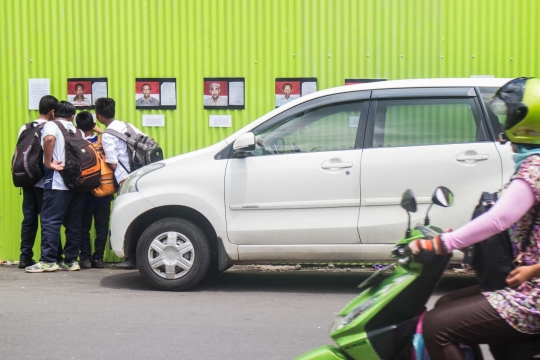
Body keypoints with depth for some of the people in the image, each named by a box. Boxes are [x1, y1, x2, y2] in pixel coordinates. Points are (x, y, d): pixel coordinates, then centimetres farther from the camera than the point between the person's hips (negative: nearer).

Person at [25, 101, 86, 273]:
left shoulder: (51, 125, 0)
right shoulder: (78, 131, 19)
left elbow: (49, 139, -21)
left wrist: (48, 162, -15)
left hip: (57, 183, -6)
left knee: (50, 221, -5)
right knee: (73, 223, 8)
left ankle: (48, 261, -9)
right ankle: (71, 260, 8)